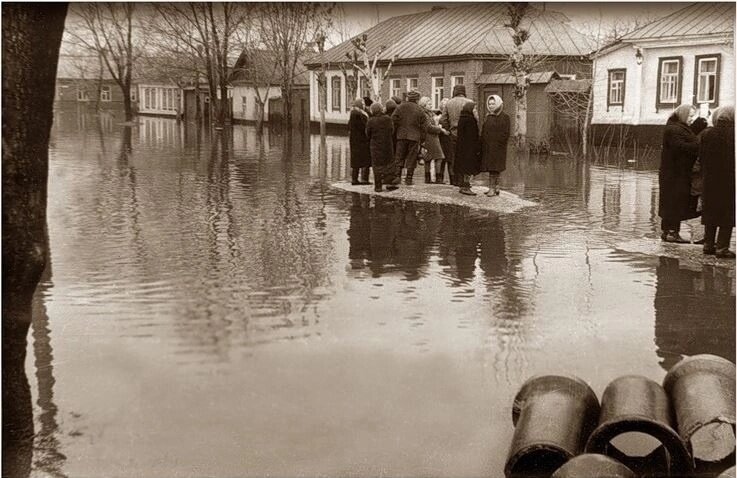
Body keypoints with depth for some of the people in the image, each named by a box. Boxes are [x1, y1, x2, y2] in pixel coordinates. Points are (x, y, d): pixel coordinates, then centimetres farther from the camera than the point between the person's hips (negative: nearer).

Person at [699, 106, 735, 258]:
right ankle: (722, 247, -1)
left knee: (711, 212, 14)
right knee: (727, 213, 1)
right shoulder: (733, 134, -13)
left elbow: (702, 158, 5)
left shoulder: (706, 134, 1)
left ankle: (708, 244, 18)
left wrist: (705, 175, 13)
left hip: (710, 182, 5)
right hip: (729, 181, -5)